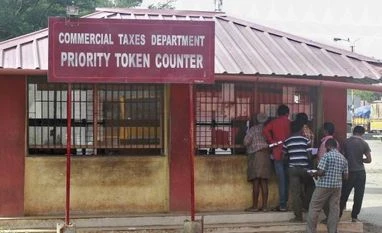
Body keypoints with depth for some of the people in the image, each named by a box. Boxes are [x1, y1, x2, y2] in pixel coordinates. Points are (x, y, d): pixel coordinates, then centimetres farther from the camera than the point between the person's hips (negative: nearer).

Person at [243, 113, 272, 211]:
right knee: (264, 182, 6)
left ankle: (254, 206, -6)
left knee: (256, 182, -6)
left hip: (256, 155, -5)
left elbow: (246, 142, -6)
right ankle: (264, 205, 4)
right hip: (266, 156, 5)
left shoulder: (253, 129, -3)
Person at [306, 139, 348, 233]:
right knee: (334, 209, 8)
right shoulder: (343, 158, 9)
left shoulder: (327, 155, -10)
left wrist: (314, 174, 4)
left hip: (324, 186, -6)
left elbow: (320, 172, -16)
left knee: (314, 208, 2)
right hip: (337, 186, 6)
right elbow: (345, 176, 10)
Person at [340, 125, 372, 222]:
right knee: (358, 196, 7)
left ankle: (339, 214, 13)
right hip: (360, 172, -2)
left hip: (348, 172, 2)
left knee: (344, 194, 11)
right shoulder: (363, 143, -7)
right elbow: (369, 159, -6)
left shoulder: (346, 142, -3)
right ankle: (354, 216, 9)